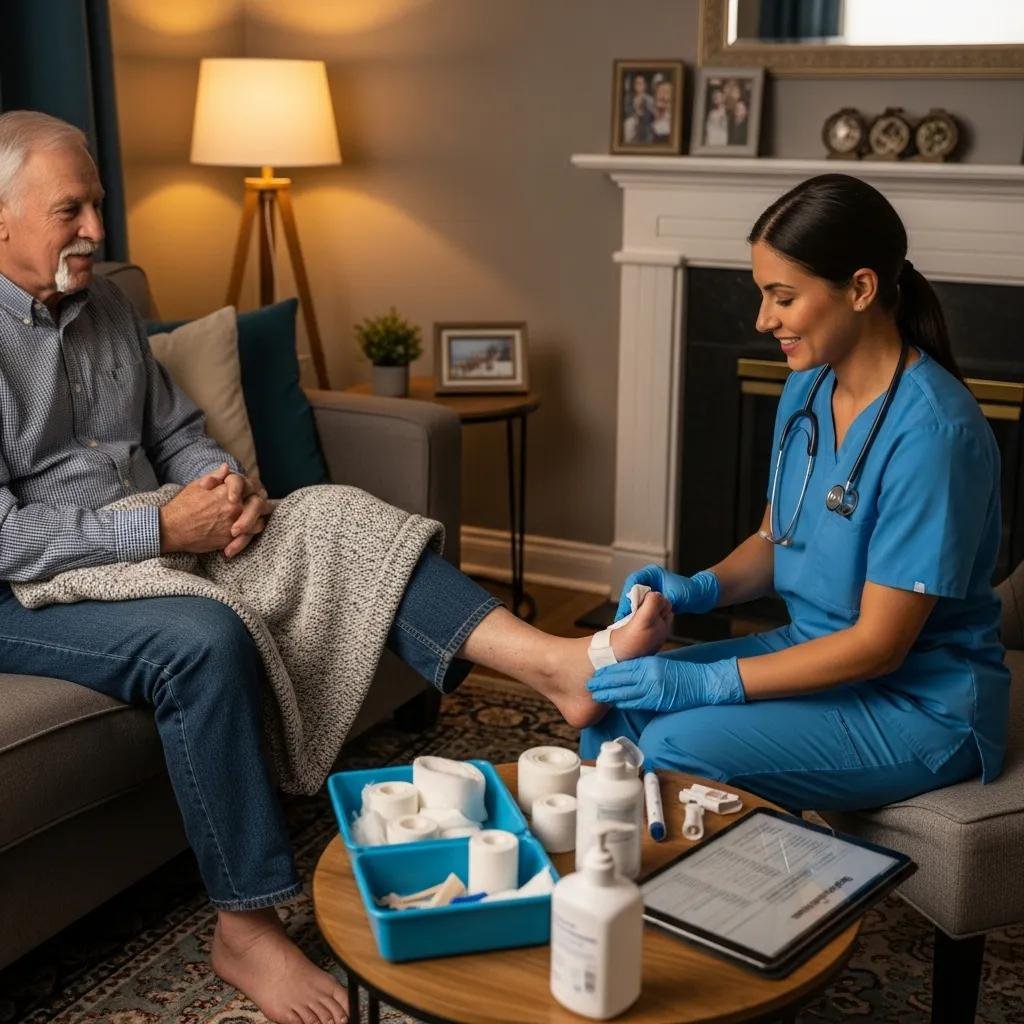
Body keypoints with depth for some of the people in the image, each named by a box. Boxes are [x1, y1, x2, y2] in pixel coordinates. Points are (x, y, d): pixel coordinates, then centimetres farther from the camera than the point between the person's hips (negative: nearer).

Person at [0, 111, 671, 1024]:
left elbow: (177, 432, 15)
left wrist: (227, 486, -8)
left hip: (158, 545, 7)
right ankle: (247, 930, -23)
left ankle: (556, 663, -28)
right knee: (203, 640, -35)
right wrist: (165, 528, -25)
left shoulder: (105, 306, 10)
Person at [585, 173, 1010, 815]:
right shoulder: (807, 389, 0)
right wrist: (701, 587, -9)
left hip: (918, 701, -7)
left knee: (677, 748, -23)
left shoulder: (931, 431, -25)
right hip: (815, 652, 8)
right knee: (617, 701, -1)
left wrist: (707, 682, -25)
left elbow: (879, 645, -23)